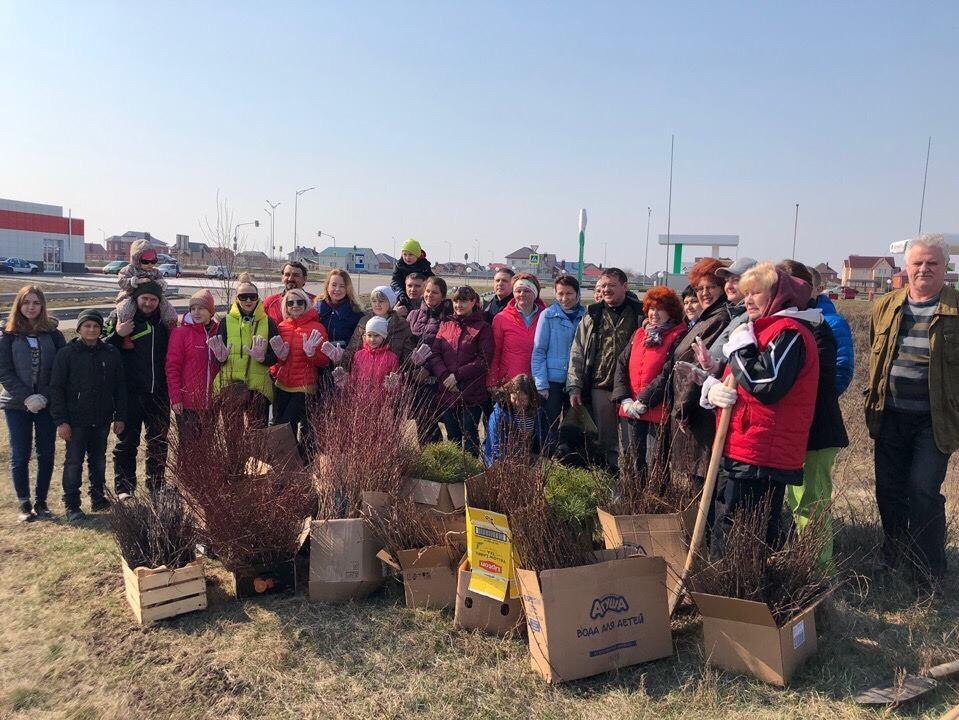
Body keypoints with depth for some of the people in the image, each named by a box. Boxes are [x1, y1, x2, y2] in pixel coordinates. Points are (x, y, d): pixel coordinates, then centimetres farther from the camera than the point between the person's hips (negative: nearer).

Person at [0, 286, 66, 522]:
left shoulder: (53, 334, 2)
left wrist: (44, 396, -12)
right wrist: (26, 397, -14)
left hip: (47, 404, 1)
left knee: (46, 454, 4)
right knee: (20, 456, 4)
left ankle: (41, 502, 17)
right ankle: (24, 504, 15)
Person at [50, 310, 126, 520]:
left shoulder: (111, 353, 2)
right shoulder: (67, 353, -5)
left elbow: (120, 387, 6)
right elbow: (56, 388, -6)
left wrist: (120, 417, 4)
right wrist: (61, 420, -10)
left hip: (102, 420, 3)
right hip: (76, 420, -3)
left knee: (99, 461, 14)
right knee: (74, 462, 3)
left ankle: (98, 498, 27)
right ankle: (71, 505, 13)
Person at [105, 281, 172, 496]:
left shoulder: (164, 319, 9)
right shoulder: (120, 317, -2)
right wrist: (118, 334, -19)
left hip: (159, 392, 4)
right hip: (130, 392, -3)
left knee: (159, 442, 11)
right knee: (127, 441, 4)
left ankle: (156, 486, 23)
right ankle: (124, 488, 14)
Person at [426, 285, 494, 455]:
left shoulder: (483, 328, -1)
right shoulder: (445, 326, 12)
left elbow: (484, 361, -9)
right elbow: (434, 354, 4)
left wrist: (457, 375, -14)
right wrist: (444, 376, -12)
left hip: (472, 393, -4)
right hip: (447, 393, 4)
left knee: (469, 436, 2)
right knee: (452, 437, 13)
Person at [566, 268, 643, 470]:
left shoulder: (640, 314, 2)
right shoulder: (592, 316, 9)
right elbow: (577, 353, 8)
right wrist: (574, 387, 1)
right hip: (600, 388, 2)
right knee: (606, 441, 10)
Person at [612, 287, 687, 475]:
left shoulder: (678, 337, -6)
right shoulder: (639, 334, 13)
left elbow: (669, 375, -14)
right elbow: (621, 364, 7)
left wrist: (643, 401, -16)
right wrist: (625, 400, -5)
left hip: (658, 412, -6)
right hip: (630, 411, 6)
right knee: (633, 463, 15)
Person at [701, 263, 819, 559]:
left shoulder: (789, 333, -10)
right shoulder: (759, 329, 20)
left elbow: (767, 384, -24)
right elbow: (734, 379, 23)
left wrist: (740, 346, -11)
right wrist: (713, 388, 0)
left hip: (761, 456, -10)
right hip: (738, 452, 10)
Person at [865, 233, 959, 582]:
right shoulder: (886, 306, 6)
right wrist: (873, 402, 13)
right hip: (890, 417, 4)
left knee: (923, 492, -5)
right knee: (888, 489, 12)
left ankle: (930, 573, 13)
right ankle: (893, 558, 32)